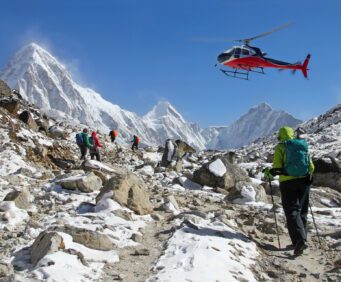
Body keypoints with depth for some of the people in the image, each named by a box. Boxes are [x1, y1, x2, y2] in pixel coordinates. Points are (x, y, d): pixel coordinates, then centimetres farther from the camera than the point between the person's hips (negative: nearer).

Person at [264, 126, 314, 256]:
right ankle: (301, 239, 20)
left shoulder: (280, 147, -1)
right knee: (302, 211, 15)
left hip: (287, 182, -4)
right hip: (304, 181, 4)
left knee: (292, 212, -5)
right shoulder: (303, 146, 11)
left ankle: (300, 240, -20)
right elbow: (311, 167, 9)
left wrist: (270, 172, 7)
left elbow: (277, 166, -12)